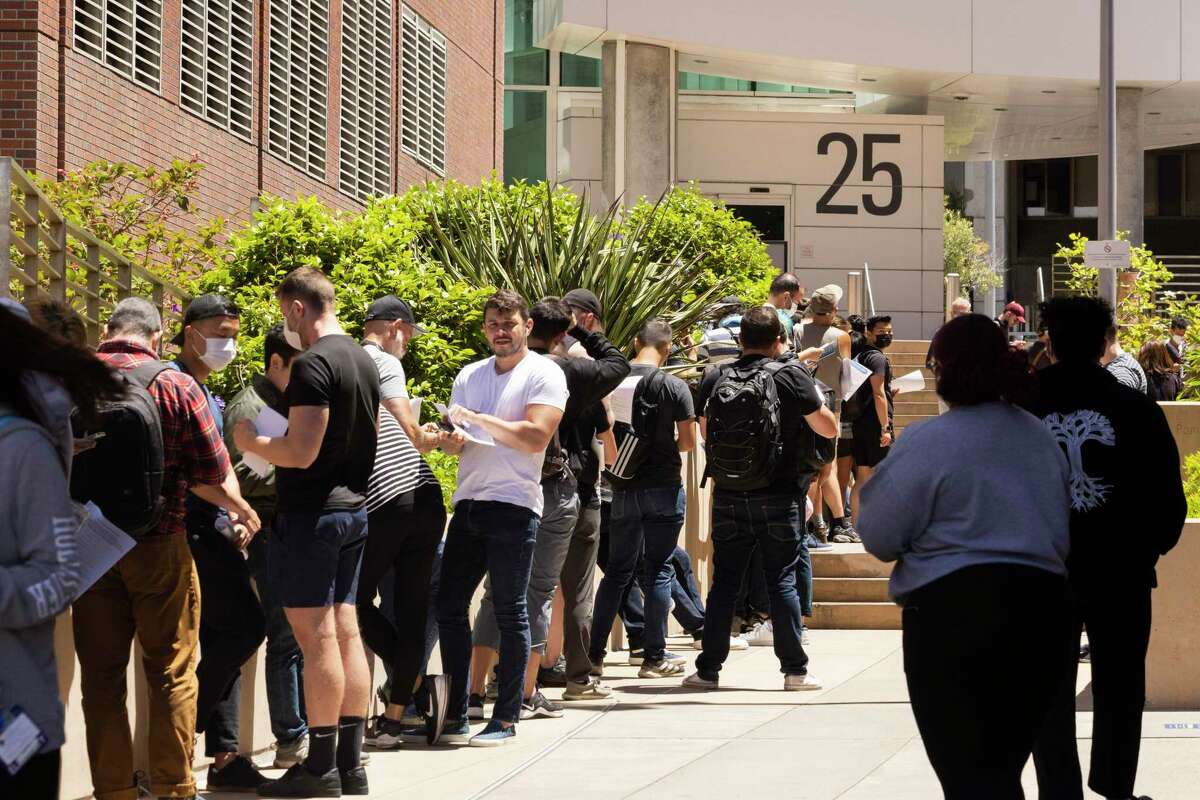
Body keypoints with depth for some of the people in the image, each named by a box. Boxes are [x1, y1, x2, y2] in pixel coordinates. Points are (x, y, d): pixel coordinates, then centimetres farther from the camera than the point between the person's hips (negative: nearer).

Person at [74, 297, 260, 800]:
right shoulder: (175, 386, -8)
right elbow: (210, 475, -7)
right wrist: (241, 510, 13)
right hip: (158, 547, -2)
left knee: (101, 675, 10)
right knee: (172, 673, 8)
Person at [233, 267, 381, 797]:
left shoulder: (313, 365, -17)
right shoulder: (364, 361, 12)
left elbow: (301, 451, -22)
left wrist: (250, 441, -4)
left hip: (311, 513, -9)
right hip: (354, 509, 9)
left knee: (316, 636, -6)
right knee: (345, 633, 10)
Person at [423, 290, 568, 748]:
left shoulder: (543, 374, -3)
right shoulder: (469, 376, 17)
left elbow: (535, 437, -15)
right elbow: (458, 441, 16)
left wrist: (480, 419, -12)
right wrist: (450, 438, -8)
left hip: (514, 505, -6)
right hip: (468, 503, 7)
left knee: (509, 613, -3)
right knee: (449, 607, 4)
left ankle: (506, 718, 3)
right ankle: (453, 717, 11)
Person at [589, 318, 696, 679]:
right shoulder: (673, 387, -10)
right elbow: (688, 441, -8)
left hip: (622, 487, 4)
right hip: (662, 487, -4)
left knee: (617, 570, 13)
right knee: (658, 570, 3)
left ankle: (594, 653, 13)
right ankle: (654, 656, 3)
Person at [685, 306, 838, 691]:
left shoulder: (714, 380, 1)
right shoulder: (790, 376, -9)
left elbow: (705, 432, 16)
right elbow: (829, 429, -5)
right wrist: (817, 401, 14)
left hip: (728, 498, 2)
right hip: (780, 497, -2)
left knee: (724, 581, 9)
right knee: (782, 580, 3)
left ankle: (708, 668, 10)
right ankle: (794, 669, 3)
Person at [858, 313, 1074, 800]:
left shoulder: (928, 442, -10)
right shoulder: (1041, 437, 12)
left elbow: (879, 538, -7)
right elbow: (1059, 527, 21)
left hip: (955, 613, -6)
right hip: (1042, 607, 6)